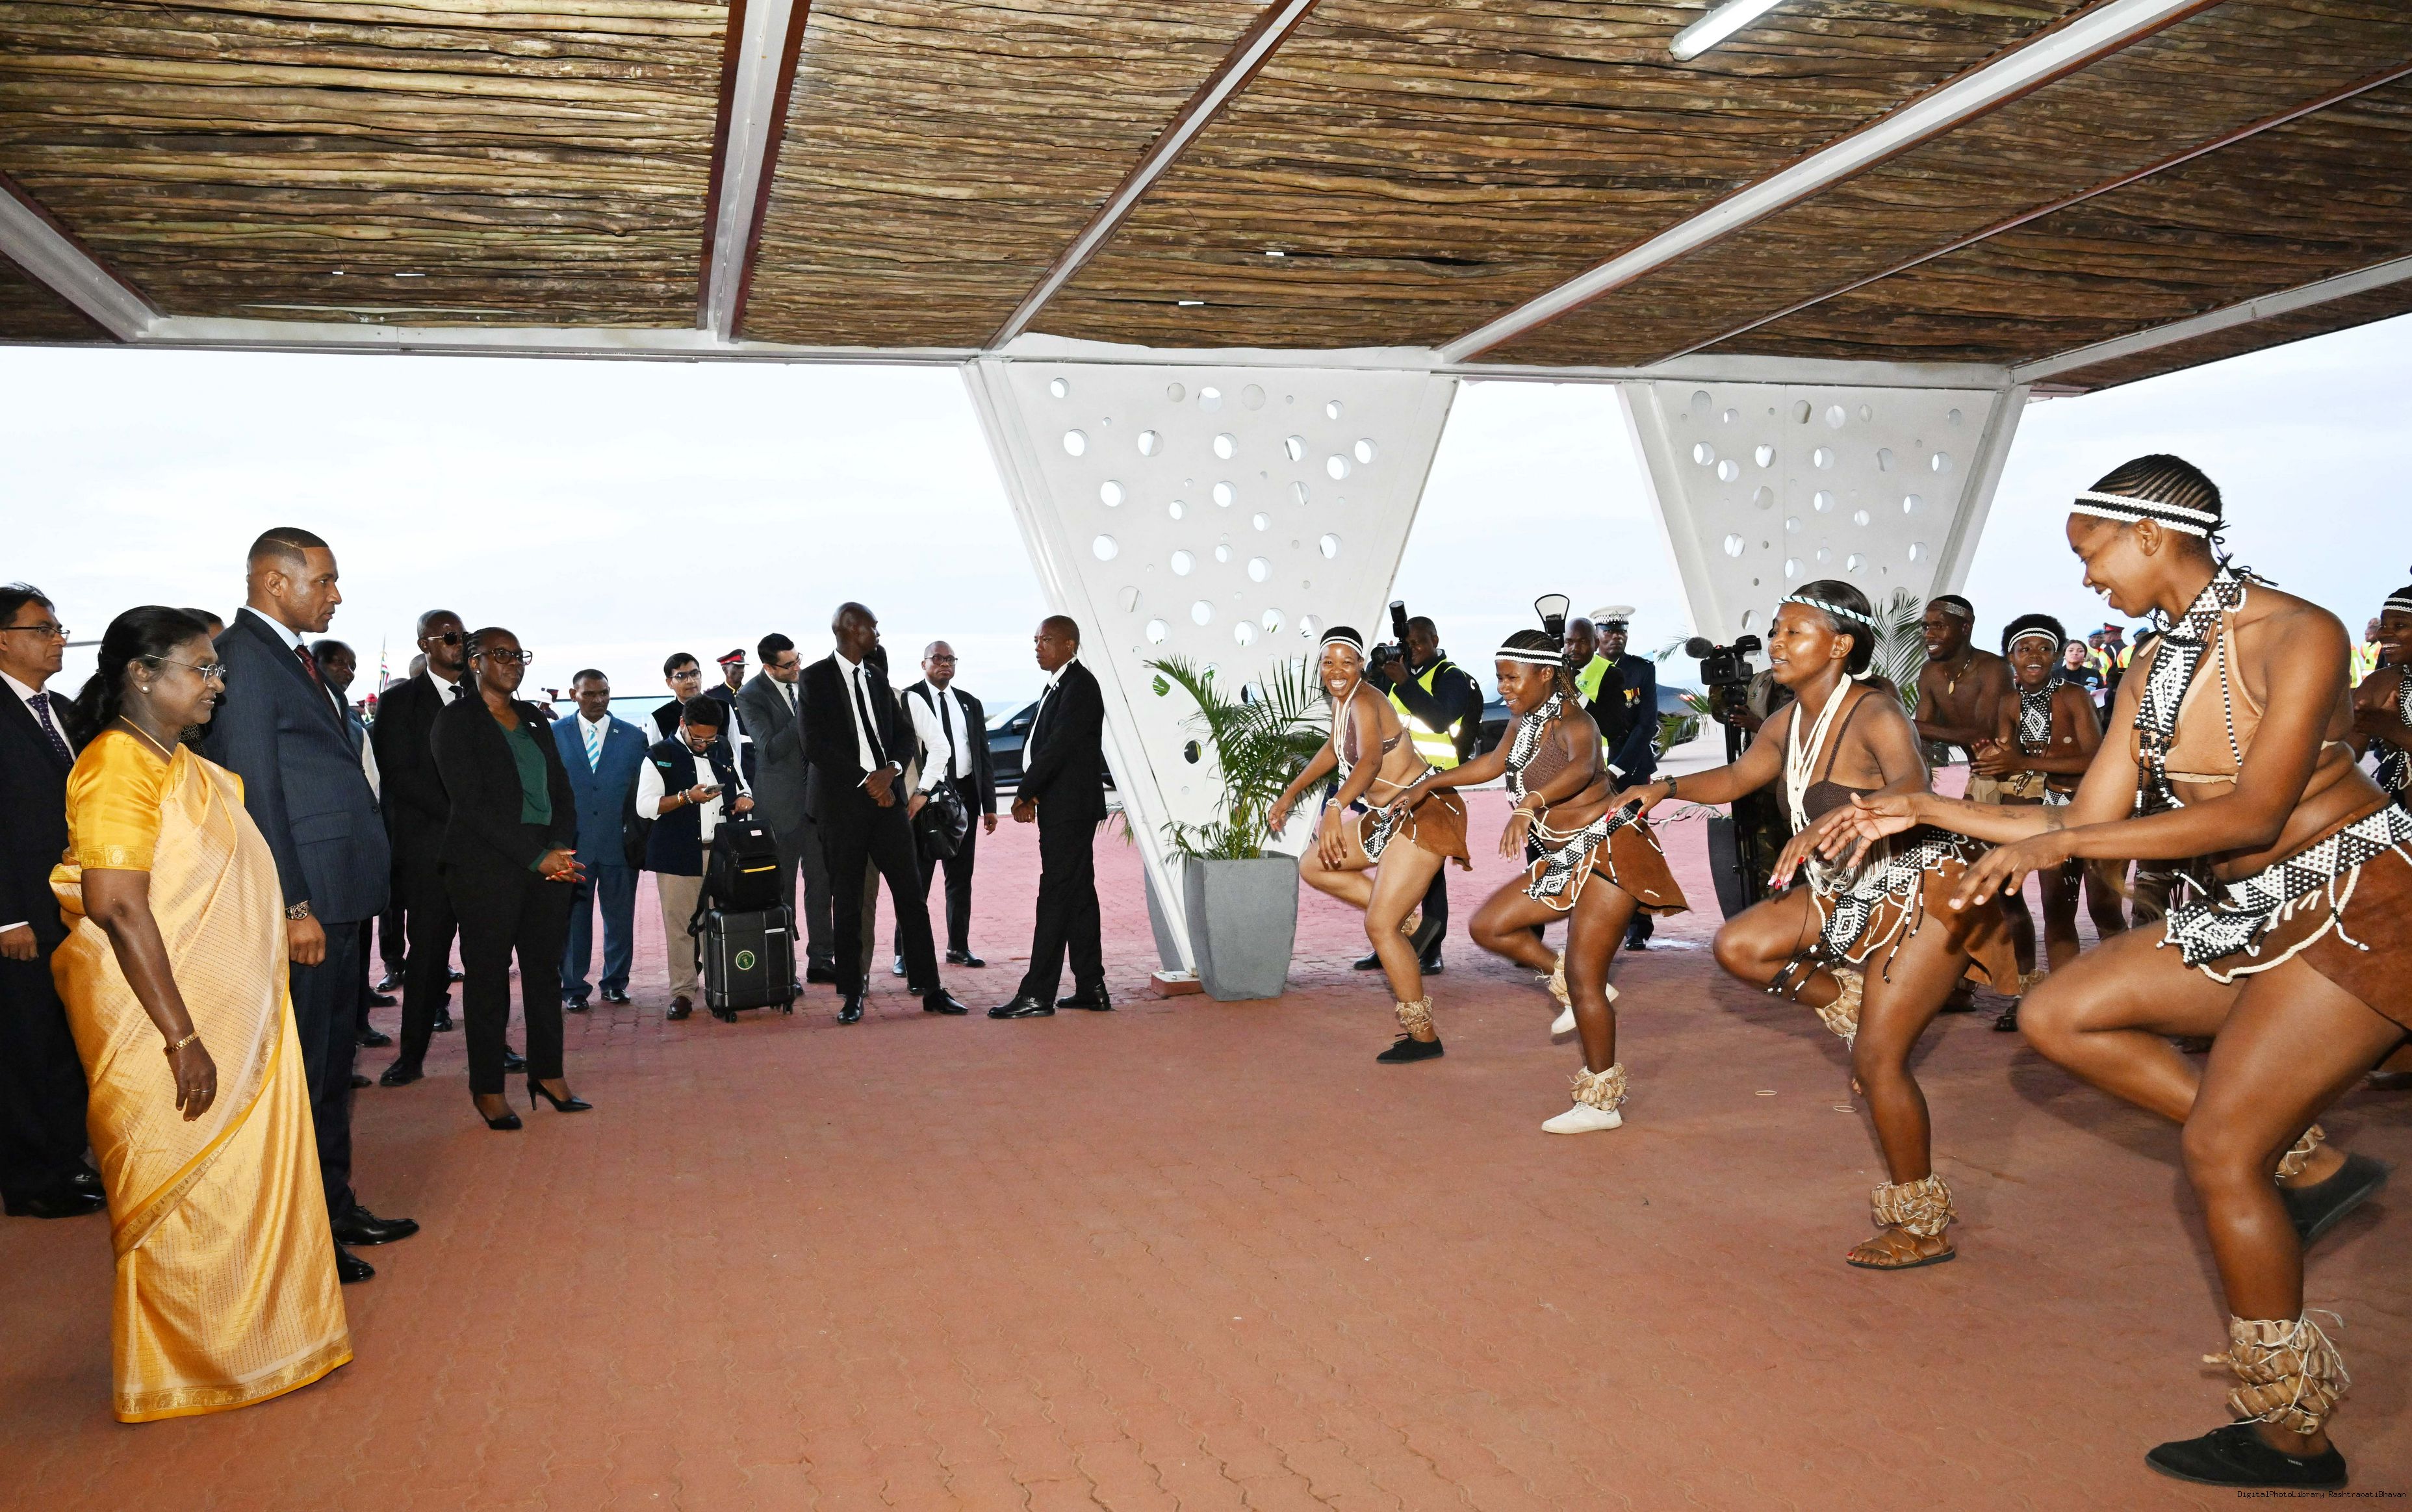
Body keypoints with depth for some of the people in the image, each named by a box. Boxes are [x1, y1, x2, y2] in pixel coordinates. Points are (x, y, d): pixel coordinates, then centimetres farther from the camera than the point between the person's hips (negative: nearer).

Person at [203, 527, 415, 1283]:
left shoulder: (291, 656, 17)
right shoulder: (242, 655, -13)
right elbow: (255, 791, -19)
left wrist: (331, 904, 13)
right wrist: (293, 907, -21)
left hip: (335, 898, 10)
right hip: (300, 902, -10)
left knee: (332, 1060, 18)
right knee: (299, 1070, -1)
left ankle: (334, 1207, 30)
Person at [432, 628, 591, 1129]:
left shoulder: (534, 720, 16)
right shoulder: (457, 721, -1)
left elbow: (563, 791, 14)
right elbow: (472, 802, -10)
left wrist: (561, 849, -5)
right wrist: (536, 857, -15)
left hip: (551, 860, 5)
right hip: (486, 866, -5)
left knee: (545, 966, 6)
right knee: (487, 970, 0)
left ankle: (548, 1073, 15)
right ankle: (488, 1087, 8)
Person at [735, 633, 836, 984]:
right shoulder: (751, 696, -10)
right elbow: (770, 750, -19)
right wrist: (806, 709, -24)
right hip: (782, 801, -4)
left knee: (821, 879, 5)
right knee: (783, 886, 4)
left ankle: (820, 959, 12)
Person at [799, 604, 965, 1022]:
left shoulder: (876, 675, 15)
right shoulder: (817, 677, -4)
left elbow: (903, 732, 15)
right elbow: (815, 744, -11)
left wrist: (891, 771, -4)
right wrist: (866, 779, -12)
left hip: (885, 795, 5)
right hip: (841, 800, -5)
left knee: (911, 892, 2)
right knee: (846, 900, 2)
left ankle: (930, 988, 7)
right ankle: (850, 995, 12)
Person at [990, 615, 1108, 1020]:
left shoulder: (1079, 686, -13)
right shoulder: (1056, 686, 17)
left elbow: (1059, 747, -19)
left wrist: (1024, 794, -13)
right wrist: (1031, 794, 2)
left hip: (1070, 808, -10)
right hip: (1061, 808, 10)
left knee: (1056, 897, -8)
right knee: (1078, 896, 12)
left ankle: (1037, 994, -7)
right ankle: (1091, 989, 17)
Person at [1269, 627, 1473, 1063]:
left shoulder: (1363, 701, -21)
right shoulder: (1341, 700, 7)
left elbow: (1371, 759, -40)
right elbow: (1334, 749, 27)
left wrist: (1335, 809, -54)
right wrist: (1289, 795, 32)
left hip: (1424, 814, -10)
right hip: (1388, 817, 10)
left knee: (1380, 927, -11)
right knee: (1313, 867, 11)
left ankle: (1423, 1036, 0)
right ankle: (1405, 923, 12)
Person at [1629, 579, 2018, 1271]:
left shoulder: (1874, 714, -23)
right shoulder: (1788, 722, 1)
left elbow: (1912, 784, -43)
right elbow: (1736, 778, 19)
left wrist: (1833, 819, -59)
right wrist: (1668, 786, 3)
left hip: (1924, 889, -8)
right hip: (1854, 889, 8)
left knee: (1879, 1058, -10)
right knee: (1739, 946, -3)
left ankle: (1923, 1227, 5)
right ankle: (1851, 1005, 17)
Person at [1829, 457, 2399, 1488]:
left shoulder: (2299, 637, -18)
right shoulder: (2151, 677, 5)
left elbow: (2254, 813, -26)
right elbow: (2088, 824, 6)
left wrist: (2060, 844, -32)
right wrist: (1926, 809, 2)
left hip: (2354, 908, -8)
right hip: (2245, 919, 8)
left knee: (2216, 1147, -13)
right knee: (2059, 1017, -1)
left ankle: (2293, 1440, 2)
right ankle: (2304, 1167, 7)